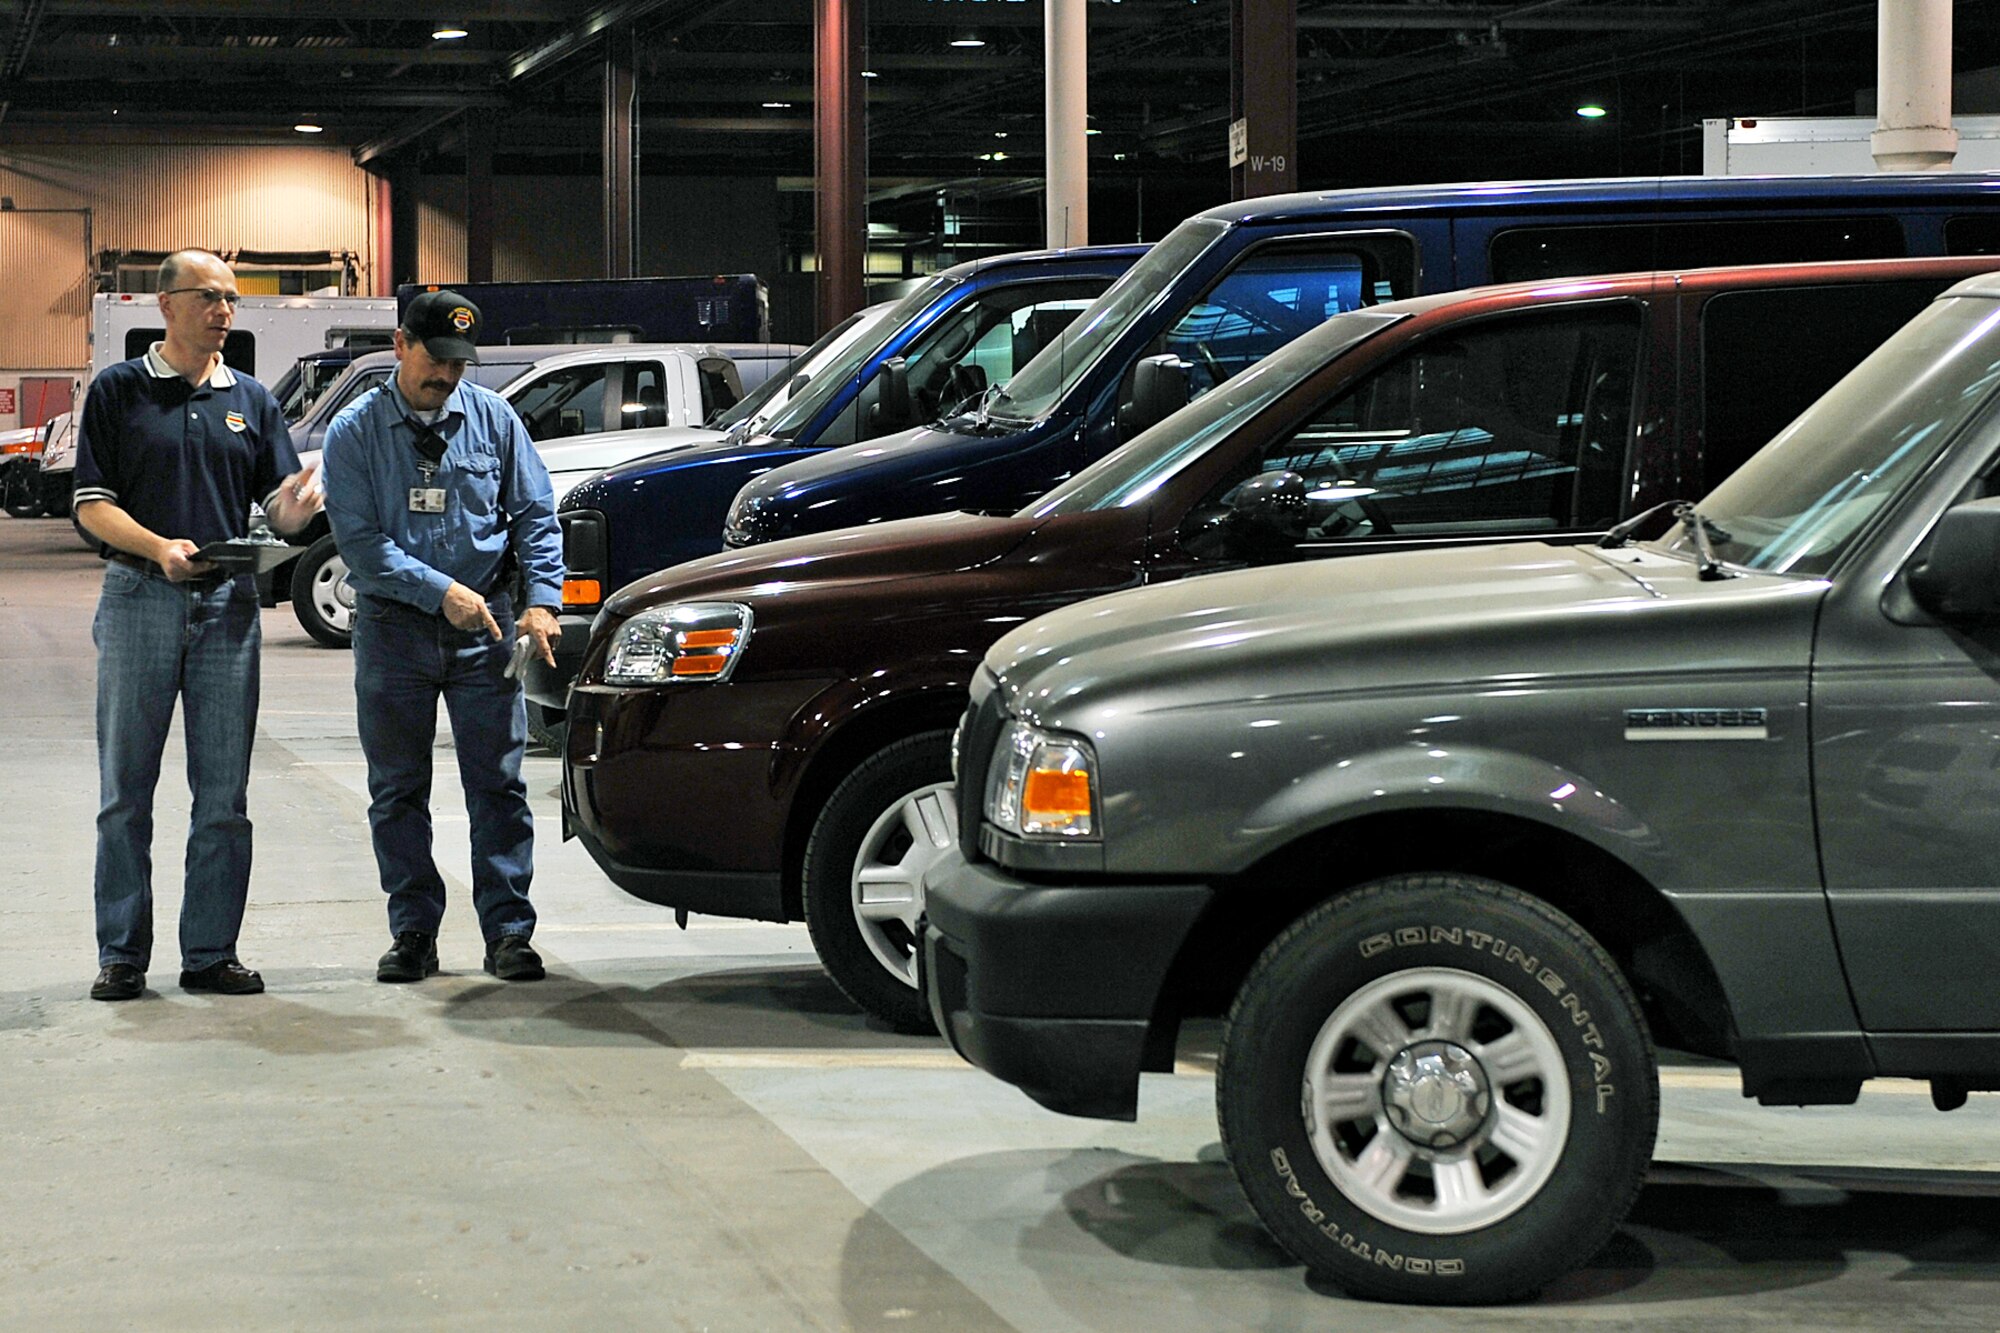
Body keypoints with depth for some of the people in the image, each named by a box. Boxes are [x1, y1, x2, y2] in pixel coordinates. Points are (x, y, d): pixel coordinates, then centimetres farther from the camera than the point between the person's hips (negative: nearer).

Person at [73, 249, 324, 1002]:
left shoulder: (251, 401, 13)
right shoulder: (118, 391, 4)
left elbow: (281, 509, 9)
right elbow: (92, 504, -1)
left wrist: (297, 506, -15)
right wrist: (158, 548, -18)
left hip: (229, 603, 3)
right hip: (139, 601, -3)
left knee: (224, 793, 3)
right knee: (126, 789, 1)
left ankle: (210, 953, 10)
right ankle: (122, 957, 7)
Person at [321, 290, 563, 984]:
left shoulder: (493, 418, 4)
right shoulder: (355, 431, -2)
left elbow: (535, 513, 6)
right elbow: (360, 540, -8)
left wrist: (542, 599, -8)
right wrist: (441, 591, -17)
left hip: (485, 627, 1)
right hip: (394, 627, 0)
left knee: (498, 784, -1)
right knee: (398, 793, 6)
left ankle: (508, 933, 4)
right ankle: (413, 933, 14)